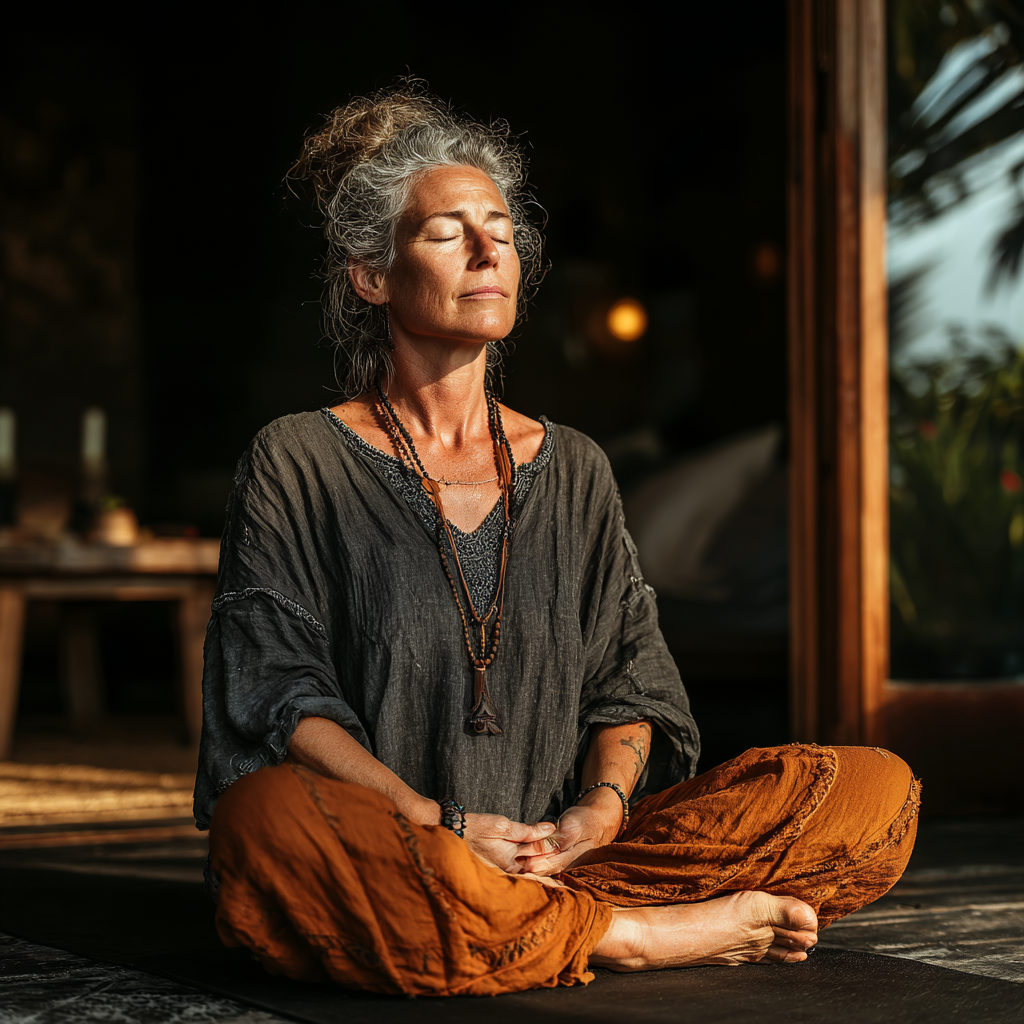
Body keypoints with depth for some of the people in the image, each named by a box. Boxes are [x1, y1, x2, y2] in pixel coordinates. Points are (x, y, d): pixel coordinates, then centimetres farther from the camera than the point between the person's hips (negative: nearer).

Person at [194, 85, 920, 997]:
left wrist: (603, 803, -10)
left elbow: (627, 680, 13)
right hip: (382, 867, -3)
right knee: (270, 818, -41)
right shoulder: (297, 465, 6)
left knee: (877, 787, -13)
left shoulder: (572, 469, 18)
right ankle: (644, 936, -27)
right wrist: (434, 823, -18)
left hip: (558, 855, 4)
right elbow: (278, 695, -3)